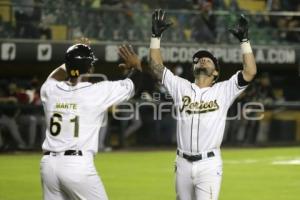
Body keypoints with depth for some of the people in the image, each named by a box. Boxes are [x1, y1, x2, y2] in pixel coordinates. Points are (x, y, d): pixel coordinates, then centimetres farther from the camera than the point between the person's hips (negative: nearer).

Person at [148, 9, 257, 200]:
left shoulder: (223, 91, 2)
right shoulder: (181, 87, 10)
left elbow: (250, 72, -9)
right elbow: (157, 67, 7)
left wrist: (244, 39, -11)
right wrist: (156, 35, 1)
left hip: (209, 164, -4)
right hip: (183, 163, 4)